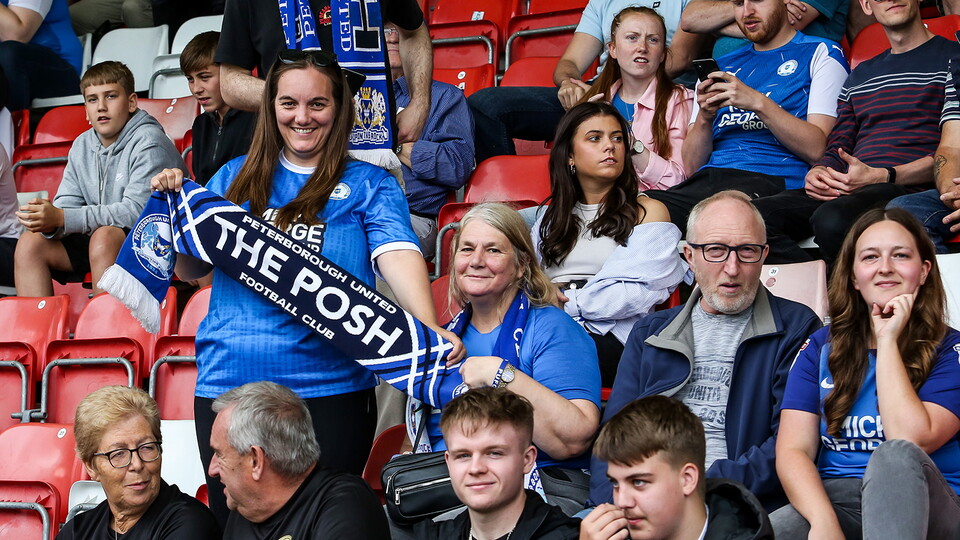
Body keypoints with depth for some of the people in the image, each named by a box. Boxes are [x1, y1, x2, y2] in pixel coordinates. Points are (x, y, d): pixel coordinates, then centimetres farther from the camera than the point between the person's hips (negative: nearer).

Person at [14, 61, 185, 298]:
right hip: (94, 242, 7)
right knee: (30, 242, -6)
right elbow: (66, 204, 4)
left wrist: (62, 219, -29)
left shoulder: (149, 142, -13)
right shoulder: (82, 146, 10)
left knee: (105, 235, -34)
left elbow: (137, 211, -24)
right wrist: (49, 221, -23)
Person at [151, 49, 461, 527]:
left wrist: (429, 330, -30)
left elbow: (397, 255, -13)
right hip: (228, 381, 3)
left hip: (329, 391, -3)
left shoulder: (367, 184, 3)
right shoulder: (236, 178, 12)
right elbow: (189, 269, 17)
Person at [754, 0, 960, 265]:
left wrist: (883, 177, -14)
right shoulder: (859, 76, 29)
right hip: (847, 190, 6)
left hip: (909, 189, -6)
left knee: (833, 220, -39)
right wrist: (817, 173, 2)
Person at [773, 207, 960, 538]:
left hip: (926, 508, -1)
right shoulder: (820, 349, 11)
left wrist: (888, 341, -8)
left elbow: (911, 440, -15)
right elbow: (793, 451, -1)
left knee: (895, 457, -37)